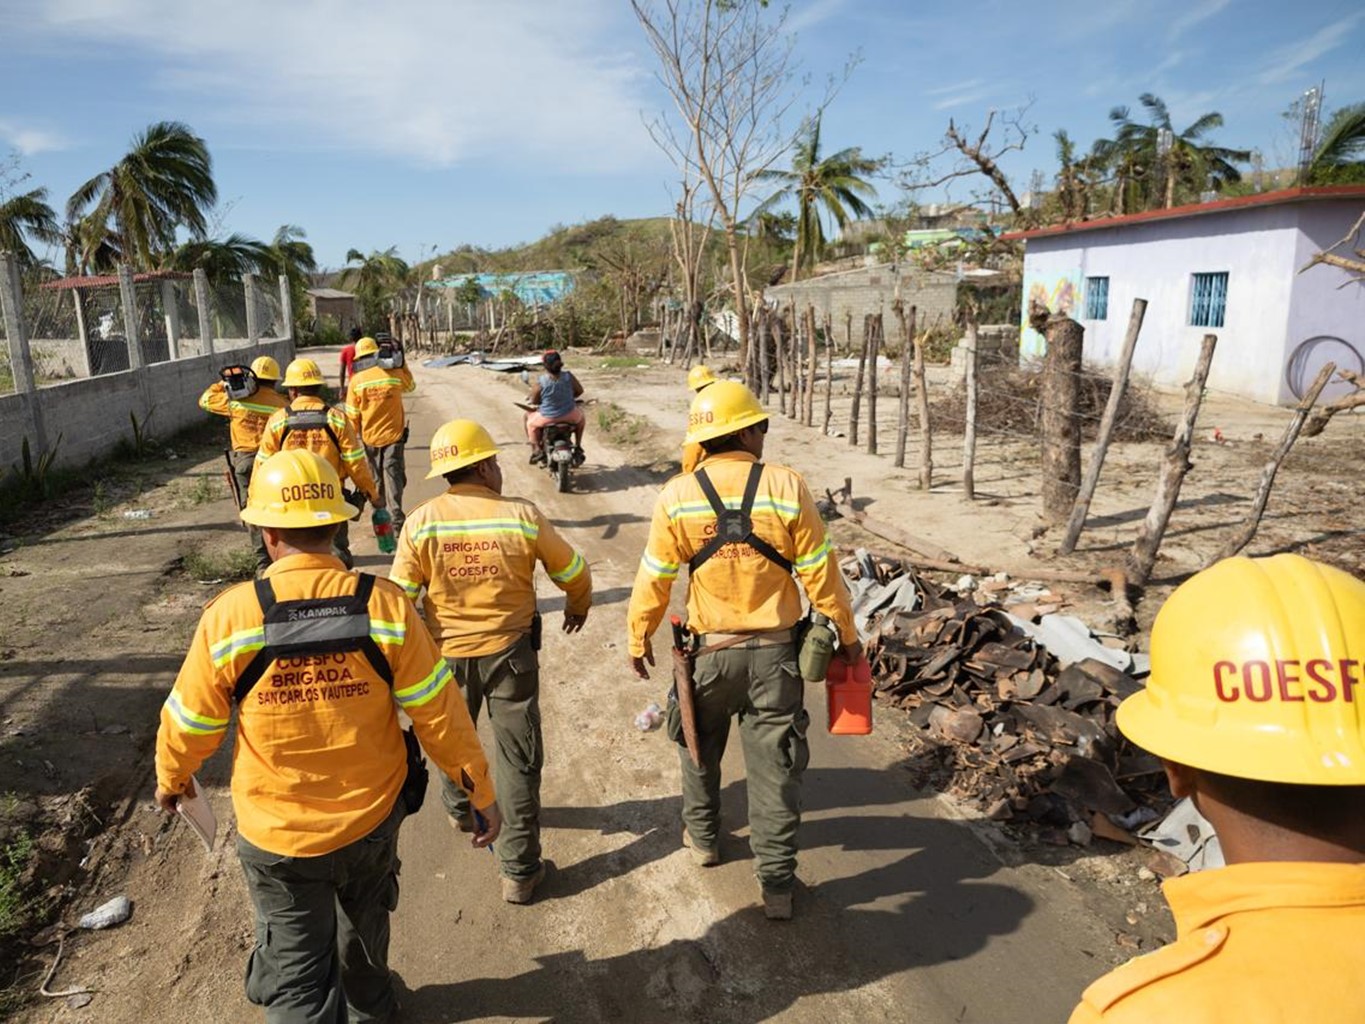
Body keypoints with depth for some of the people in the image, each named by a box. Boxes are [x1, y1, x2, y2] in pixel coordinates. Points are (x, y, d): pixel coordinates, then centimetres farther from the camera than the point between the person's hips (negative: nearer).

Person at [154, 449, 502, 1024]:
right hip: (372, 818, 2)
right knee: (364, 923, 30)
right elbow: (438, 712, -14)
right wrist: (479, 791, 0)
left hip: (276, 836, -2)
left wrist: (170, 778, 18)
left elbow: (190, 723, -5)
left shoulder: (229, 616, -19)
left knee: (295, 976, 17)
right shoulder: (384, 605, -19)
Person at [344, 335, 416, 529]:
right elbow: (411, 386, 16)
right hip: (393, 433, -1)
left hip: (369, 436, 1)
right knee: (393, 474, 0)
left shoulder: (357, 380, -7)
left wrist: (354, 436, 10)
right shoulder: (395, 374, -8)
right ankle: (396, 517, -10)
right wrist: (402, 363, 17)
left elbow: (352, 414, -2)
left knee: (376, 477, 14)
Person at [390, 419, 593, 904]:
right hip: (509, 651, -2)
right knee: (518, 760, 9)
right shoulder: (523, 516, -13)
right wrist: (578, 608, 20)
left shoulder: (421, 521, -12)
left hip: (447, 654, 2)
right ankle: (519, 871, 16)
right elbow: (573, 572, -1)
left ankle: (460, 809, 55)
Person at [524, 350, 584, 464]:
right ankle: (578, 448, 33)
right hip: (569, 416, 2)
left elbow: (534, 401, -4)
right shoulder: (568, 376, -11)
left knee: (530, 422, 31)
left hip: (547, 418, -1)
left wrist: (529, 398, 20)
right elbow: (579, 390, 4)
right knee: (581, 417, 37)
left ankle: (536, 449, 23)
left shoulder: (539, 384, -18)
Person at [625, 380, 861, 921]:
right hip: (774, 651, -1)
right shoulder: (786, 487, -12)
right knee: (774, 765, 10)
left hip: (709, 650, 1)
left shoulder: (677, 496, -10)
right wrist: (847, 634, 7)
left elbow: (654, 579, -4)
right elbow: (820, 573, -7)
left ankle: (703, 836, 45)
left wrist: (638, 639, 11)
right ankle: (777, 883, 19)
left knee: (700, 746, 26)